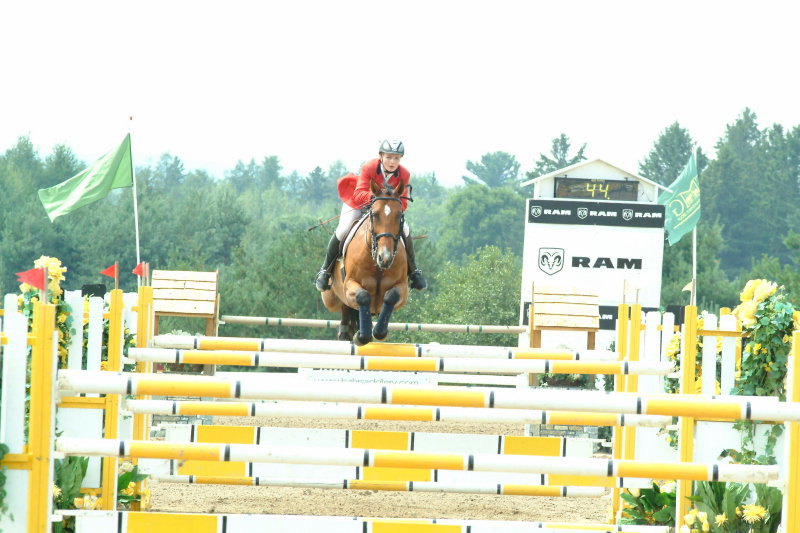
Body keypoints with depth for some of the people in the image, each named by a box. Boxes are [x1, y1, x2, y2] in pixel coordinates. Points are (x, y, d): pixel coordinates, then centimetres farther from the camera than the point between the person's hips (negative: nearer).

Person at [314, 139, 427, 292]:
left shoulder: (404, 174, -21)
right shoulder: (369, 168, -30)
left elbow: (403, 203, -18)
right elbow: (358, 194, -35)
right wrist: (374, 196, -55)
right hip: (358, 204, -3)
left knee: (405, 230, -14)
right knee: (342, 231, -21)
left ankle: (413, 272, 6)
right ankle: (325, 270, 0)